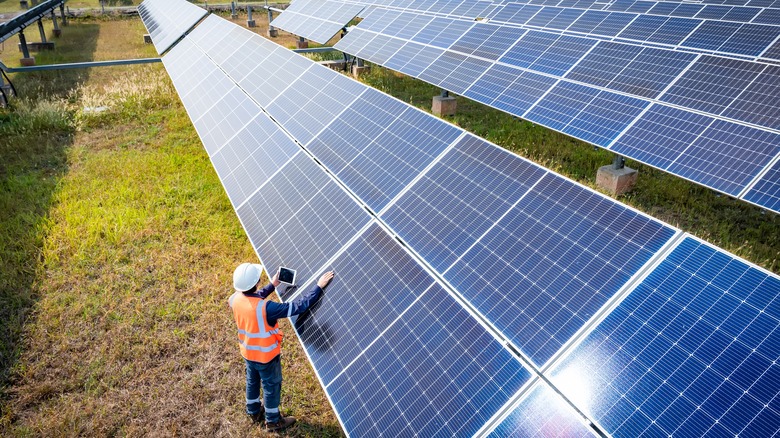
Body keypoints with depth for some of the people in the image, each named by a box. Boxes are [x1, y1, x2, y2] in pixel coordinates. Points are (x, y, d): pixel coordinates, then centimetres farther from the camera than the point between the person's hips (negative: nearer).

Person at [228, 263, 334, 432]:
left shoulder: (235, 299, -18)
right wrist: (319, 286, -30)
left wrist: (272, 285, 11)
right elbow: (298, 306, -37)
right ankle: (273, 421, 39)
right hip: (266, 355, -6)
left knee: (252, 381, 30)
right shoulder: (265, 308, -40)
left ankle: (254, 412, 53)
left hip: (247, 352, 7)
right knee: (271, 386, 18)